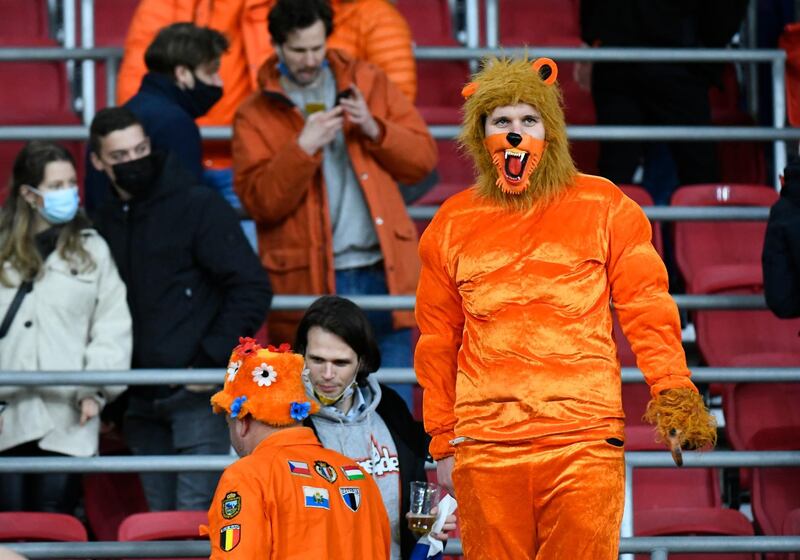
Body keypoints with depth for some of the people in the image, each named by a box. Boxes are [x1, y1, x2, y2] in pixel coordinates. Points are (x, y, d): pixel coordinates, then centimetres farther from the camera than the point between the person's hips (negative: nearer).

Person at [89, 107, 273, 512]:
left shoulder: (198, 206, -4)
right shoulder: (104, 223, 11)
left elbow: (252, 289, -8)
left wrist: (210, 361, -12)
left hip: (197, 395, -6)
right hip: (141, 402, 6)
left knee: (194, 513, -11)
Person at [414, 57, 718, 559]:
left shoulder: (604, 207, 7)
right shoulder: (452, 225, 12)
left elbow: (647, 307, 5)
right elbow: (437, 342, 16)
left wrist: (673, 391, -7)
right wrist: (443, 441, 15)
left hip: (586, 441, -2)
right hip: (486, 446, 2)